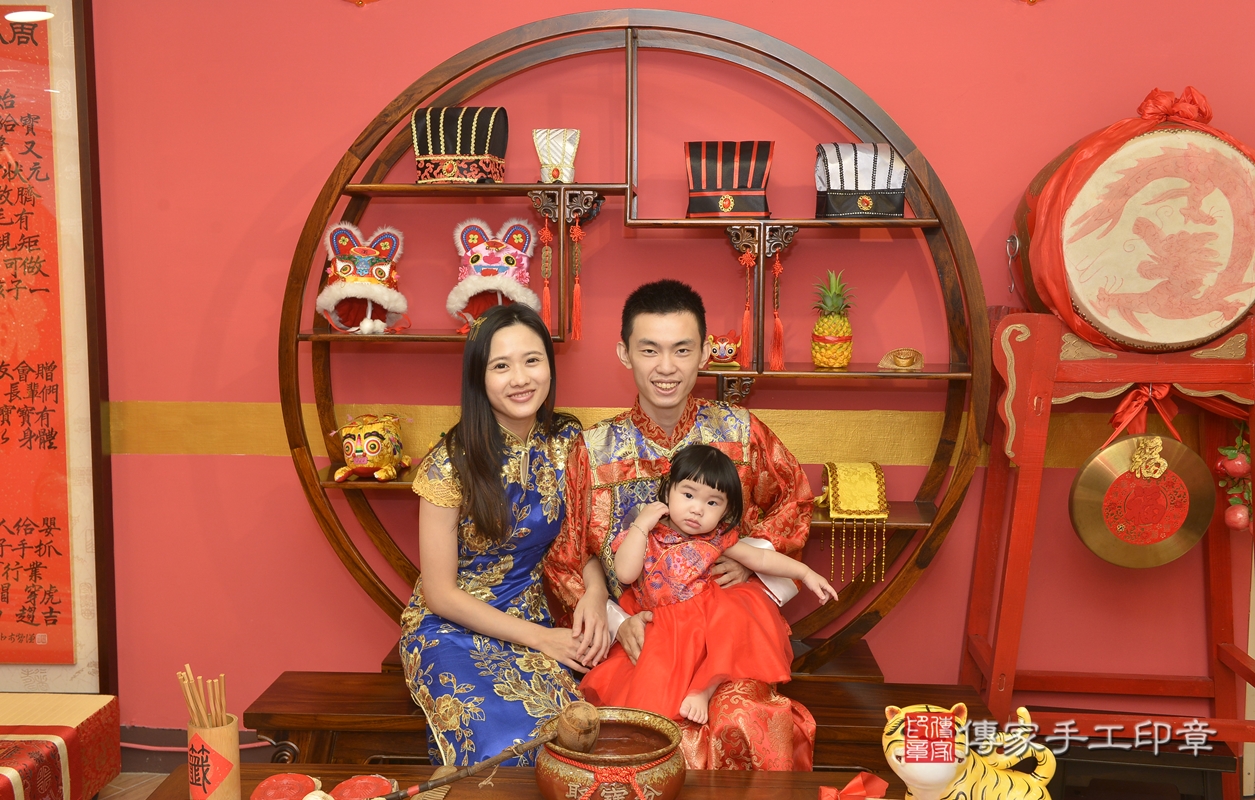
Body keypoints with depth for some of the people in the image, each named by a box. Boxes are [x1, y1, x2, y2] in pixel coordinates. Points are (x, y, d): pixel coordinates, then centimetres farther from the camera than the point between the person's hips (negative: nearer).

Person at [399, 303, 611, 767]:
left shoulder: (567, 442, -3)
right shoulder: (451, 464, -14)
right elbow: (440, 593, -11)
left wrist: (595, 595, -14)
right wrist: (537, 637, -16)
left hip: (533, 620, 4)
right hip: (451, 629, -3)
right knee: (508, 745, -29)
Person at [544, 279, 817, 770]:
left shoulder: (739, 432, 0)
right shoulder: (593, 451, -1)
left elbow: (794, 498, 17)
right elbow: (562, 562, 5)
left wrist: (754, 553, -2)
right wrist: (615, 621, -11)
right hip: (639, 638, 0)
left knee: (743, 722, -28)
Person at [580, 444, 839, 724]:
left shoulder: (716, 538, 7)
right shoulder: (645, 535, -2)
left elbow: (760, 558, 15)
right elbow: (625, 573, -18)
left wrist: (806, 573, 9)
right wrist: (641, 524, -15)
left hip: (713, 619, 3)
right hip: (665, 628, -3)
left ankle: (703, 690, -25)